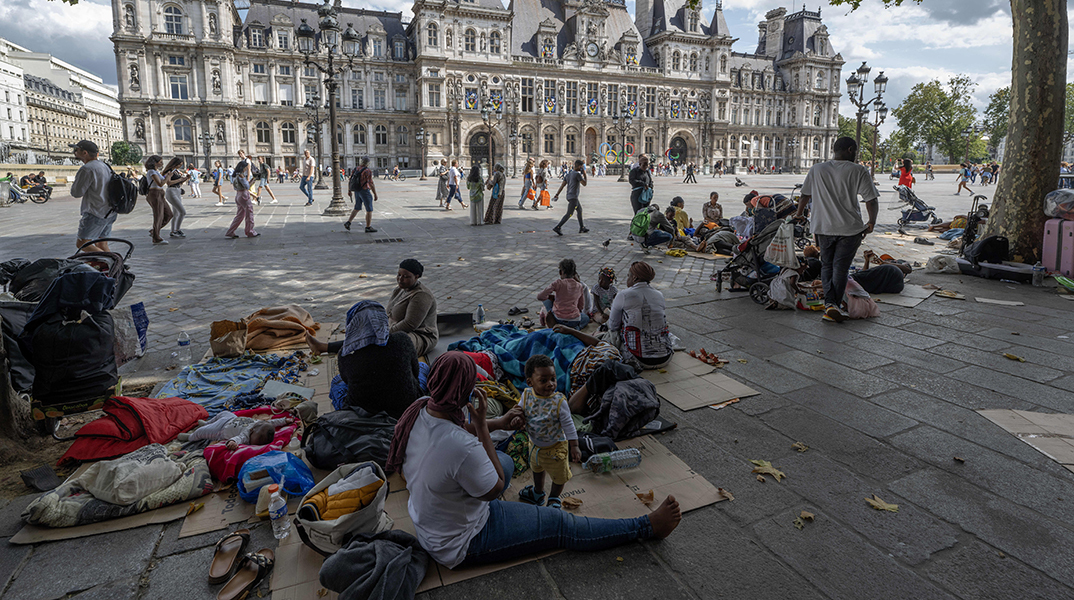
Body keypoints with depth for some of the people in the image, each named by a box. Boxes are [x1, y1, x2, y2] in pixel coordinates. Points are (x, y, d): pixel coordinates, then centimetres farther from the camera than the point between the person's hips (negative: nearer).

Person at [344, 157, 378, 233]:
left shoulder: (356, 169, 6)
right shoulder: (367, 171, -16)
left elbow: (350, 180, 13)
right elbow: (371, 184, -19)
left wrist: (350, 190, 25)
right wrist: (375, 194, -13)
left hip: (357, 191, 8)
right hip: (365, 191, -8)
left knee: (357, 208, 20)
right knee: (369, 210, 3)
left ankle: (348, 223, 14)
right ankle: (368, 228, 6)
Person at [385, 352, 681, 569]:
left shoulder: (419, 408, -16)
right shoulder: (462, 448, -41)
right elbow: (494, 488, -20)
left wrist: (499, 423, 5)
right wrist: (481, 423, -24)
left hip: (426, 520, 8)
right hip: (460, 544, -8)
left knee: (506, 460, 25)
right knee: (561, 525, 0)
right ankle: (646, 528, 12)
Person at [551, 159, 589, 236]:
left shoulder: (568, 174, 12)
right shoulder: (577, 174, -12)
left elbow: (562, 185, 7)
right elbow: (584, 184, -10)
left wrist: (557, 194, 4)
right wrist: (584, 175, 1)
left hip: (569, 196, 10)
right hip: (573, 197, -10)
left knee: (580, 210, 20)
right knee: (569, 214, -9)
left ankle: (582, 228, 26)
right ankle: (557, 227, -17)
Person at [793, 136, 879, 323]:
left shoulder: (816, 170, 2)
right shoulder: (859, 171, -5)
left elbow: (805, 196, 12)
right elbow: (871, 201, -6)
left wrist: (799, 214, 29)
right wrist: (872, 223, 8)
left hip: (823, 227, 2)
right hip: (850, 228, -2)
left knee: (827, 265, 15)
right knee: (841, 267, 5)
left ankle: (829, 302, 4)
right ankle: (836, 305, 4)